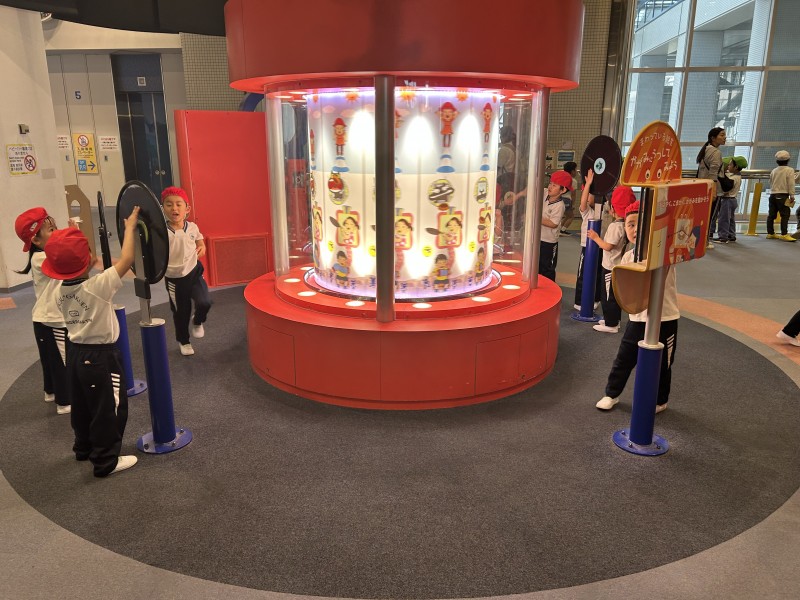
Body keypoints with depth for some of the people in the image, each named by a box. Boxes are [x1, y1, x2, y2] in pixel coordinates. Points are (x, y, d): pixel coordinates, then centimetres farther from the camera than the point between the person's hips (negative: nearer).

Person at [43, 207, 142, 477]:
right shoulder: (98, 287, -24)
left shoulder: (59, 291, -2)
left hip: (75, 353, 8)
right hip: (101, 356, -8)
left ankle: (84, 448, 39)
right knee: (109, 409, 4)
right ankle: (106, 461, 13)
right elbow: (126, 260, -28)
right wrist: (130, 227, -18)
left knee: (82, 405, 22)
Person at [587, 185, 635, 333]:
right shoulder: (625, 225, 6)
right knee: (615, 295, 18)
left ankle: (611, 324, 4)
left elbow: (608, 246, -23)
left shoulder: (615, 226, -21)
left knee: (608, 296, -2)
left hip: (610, 267, -9)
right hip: (619, 265, 9)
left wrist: (595, 237, -10)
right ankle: (613, 320, 30)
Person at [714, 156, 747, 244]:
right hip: (732, 200, 10)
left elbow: (725, 190, -24)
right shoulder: (737, 176, 8)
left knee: (724, 219, -5)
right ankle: (731, 236, 23)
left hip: (727, 200, -10)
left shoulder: (733, 178, -22)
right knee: (731, 219, 16)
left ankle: (723, 237, -4)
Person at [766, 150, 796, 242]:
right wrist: (792, 196, -7)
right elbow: (791, 184, -9)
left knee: (771, 215, 8)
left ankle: (770, 233, 13)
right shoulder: (789, 170, -5)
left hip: (772, 195, 6)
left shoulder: (774, 171, 11)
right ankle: (784, 234, -14)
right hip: (783, 195, -6)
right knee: (785, 215, -7)